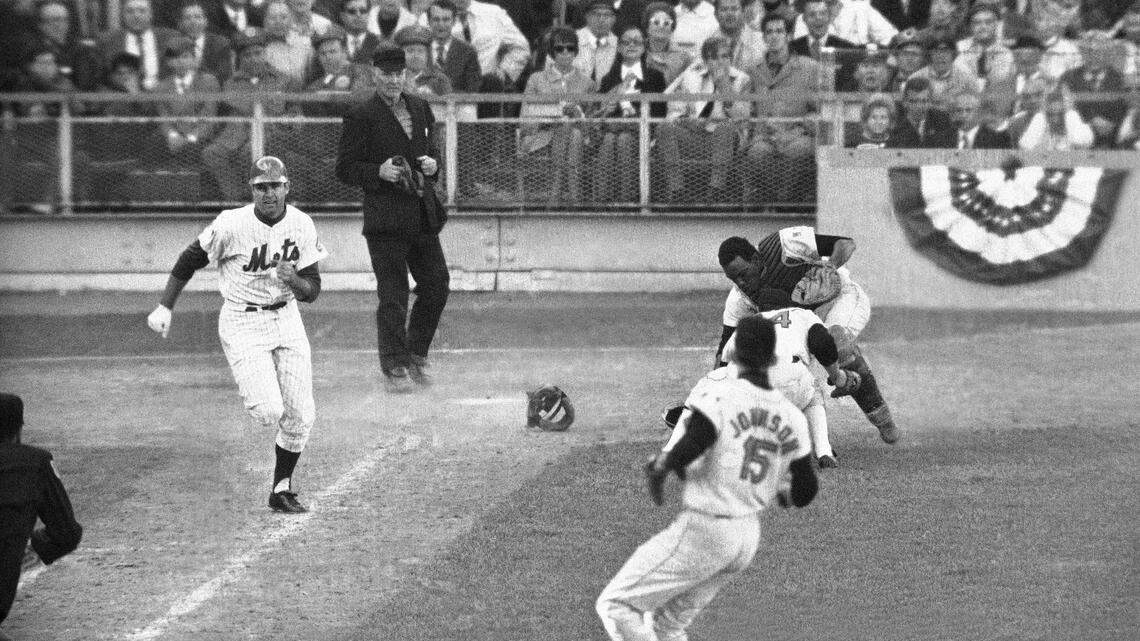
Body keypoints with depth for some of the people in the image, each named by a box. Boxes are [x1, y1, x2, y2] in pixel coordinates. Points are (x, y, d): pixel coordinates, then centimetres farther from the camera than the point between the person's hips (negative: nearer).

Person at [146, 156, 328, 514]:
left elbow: (312, 291, -3)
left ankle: (281, 490, 21)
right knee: (268, 412, -18)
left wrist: (293, 280, -26)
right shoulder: (231, 226, -18)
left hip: (287, 319, 4)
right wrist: (164, 308, -3)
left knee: (300, 415, 2)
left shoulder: (301, 226, -6)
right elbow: (190, 260, -4)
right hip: (242, 323, -4)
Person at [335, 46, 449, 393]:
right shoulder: (361, 117, -6)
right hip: (385, 217, -6)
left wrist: (432, 164, 3)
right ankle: (395, 367, 1)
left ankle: (416, 355, 24)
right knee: (392, 296, -5)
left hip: (423, 214, 6)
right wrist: (379, 172, -20)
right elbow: (344, 169, -5)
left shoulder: (420, 108, 13)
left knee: (437, 286, 7)